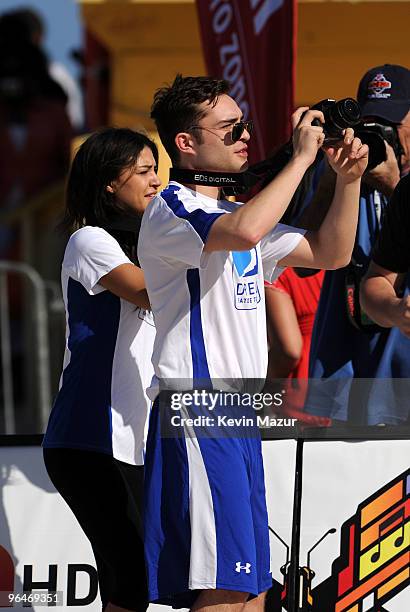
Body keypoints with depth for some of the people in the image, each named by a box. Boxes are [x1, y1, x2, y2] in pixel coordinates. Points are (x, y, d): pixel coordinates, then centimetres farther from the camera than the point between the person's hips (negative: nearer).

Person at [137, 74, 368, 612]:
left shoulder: (231, 213, 21)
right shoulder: (170, 210, -7)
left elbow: (330, 253, 24)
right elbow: (244, 231, -28)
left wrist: (348, 180, 8)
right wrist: (302, 158, -18)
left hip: (238, 418, 9)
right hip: (196, 413, -9)